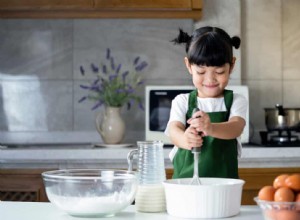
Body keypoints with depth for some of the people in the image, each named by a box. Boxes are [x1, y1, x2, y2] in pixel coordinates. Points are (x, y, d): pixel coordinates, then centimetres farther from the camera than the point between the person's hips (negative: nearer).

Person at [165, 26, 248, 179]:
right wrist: (185, 139, -32)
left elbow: (236, 127, -13)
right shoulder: (182, 102, 8)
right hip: (184, 177, 0)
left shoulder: (236, 101, 5)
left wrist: (211, 128, -34)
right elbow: (174, 129, -8)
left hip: (224, 179, 0)